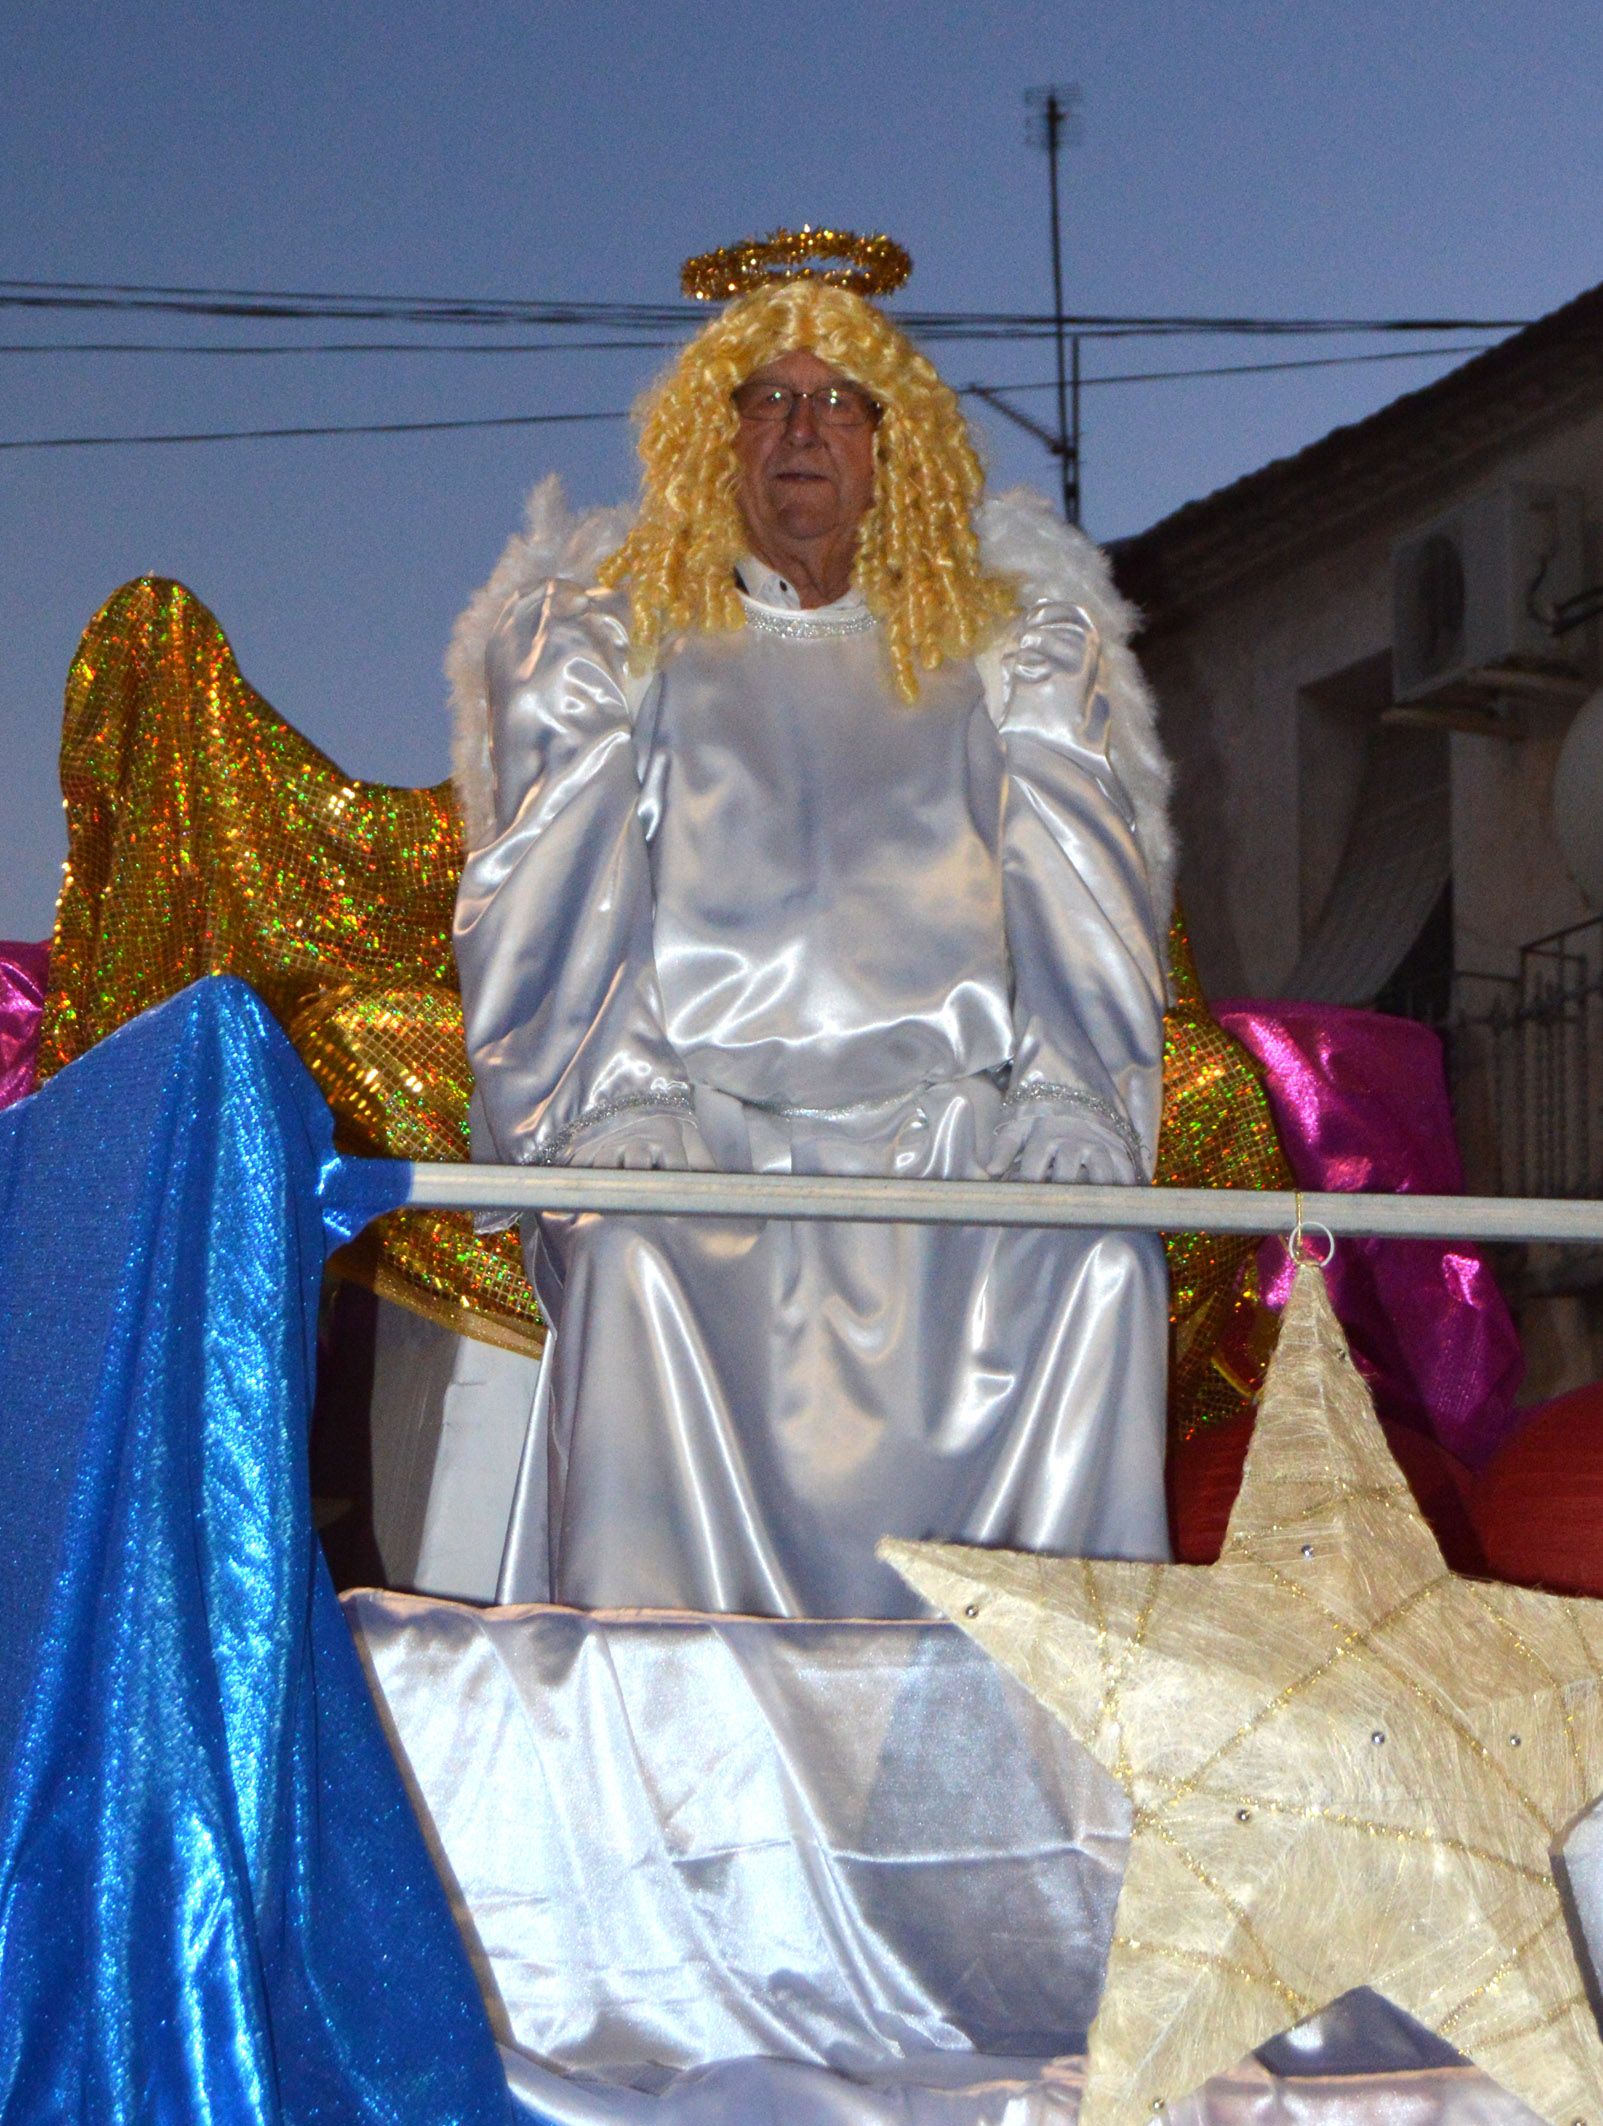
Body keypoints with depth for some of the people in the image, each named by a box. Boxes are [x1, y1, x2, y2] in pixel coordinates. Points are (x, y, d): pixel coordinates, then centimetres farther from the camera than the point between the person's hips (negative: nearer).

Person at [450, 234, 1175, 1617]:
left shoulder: (1003, 651, 22)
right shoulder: (608, 640, 18)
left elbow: (1087, 912, 11)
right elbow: (549, 919, 6)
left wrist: (1077, 1110, -7)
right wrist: (600, 1127, -11)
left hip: (950, 1131, 1)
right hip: (696, 1127, -1)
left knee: (1101, 1262, -29)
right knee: (638, 1261, -34)